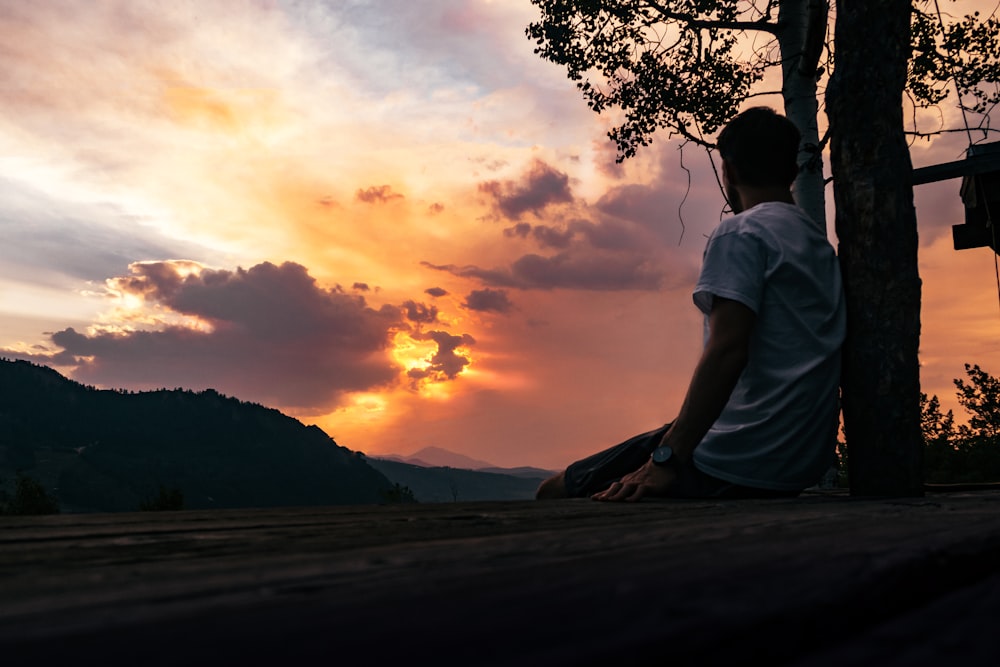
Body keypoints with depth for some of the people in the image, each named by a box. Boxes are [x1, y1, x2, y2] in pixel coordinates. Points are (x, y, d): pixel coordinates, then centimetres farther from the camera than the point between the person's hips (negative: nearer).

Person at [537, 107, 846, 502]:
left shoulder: (740, 232, -11)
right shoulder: (823, 247, 17)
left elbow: (726, 350, -23)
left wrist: (667, 460, -23)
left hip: (737, 466, -10)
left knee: (556, 493, -4)